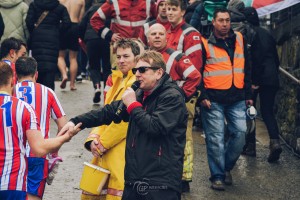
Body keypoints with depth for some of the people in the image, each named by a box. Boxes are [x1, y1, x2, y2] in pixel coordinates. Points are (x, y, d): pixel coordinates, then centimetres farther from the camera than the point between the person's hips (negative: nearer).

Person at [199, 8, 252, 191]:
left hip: (237, 99, 4)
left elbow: (246, 69, 16)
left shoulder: (239, 40, 11)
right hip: (214, 100, -3)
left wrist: (248, 94, 13)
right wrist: (203, 96, -9)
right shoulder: (205, 44, 0)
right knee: (216, 138, -3)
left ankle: (226, 167, 18)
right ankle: (217, 175, 7)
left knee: (240, 133, -2)